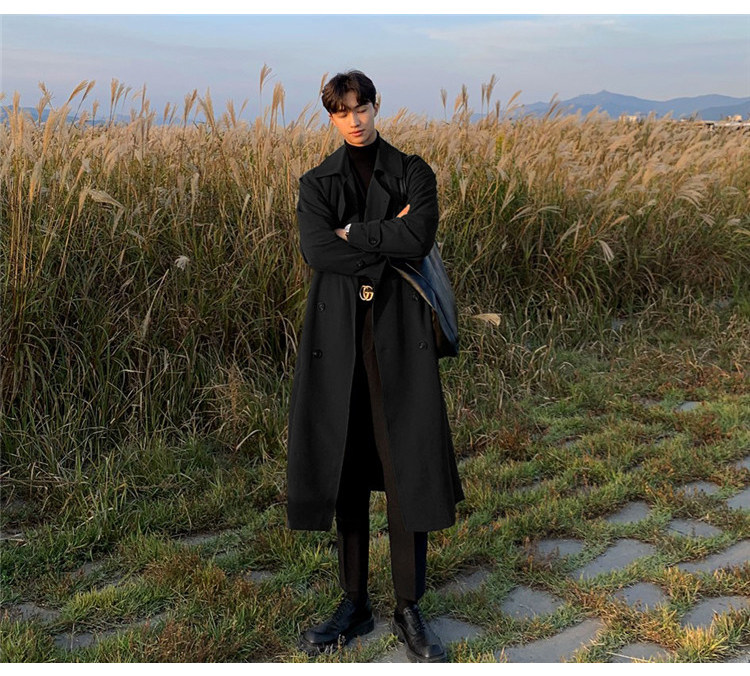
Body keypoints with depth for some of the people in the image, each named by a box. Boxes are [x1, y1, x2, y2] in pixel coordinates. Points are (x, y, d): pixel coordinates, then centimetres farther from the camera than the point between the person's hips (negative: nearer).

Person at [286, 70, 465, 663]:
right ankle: (355, 605, 21)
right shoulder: (317, 183, 9)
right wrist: (387, 242, -10)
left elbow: (420, 239, -13)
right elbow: (317, 251, -9)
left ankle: (410, 609, 12)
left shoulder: (413, 173, 6)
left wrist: (353, 234, -8)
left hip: (399, 331, -2)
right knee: (347, 466, 7)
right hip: (338, 333, 2)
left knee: (405, 468, -2)